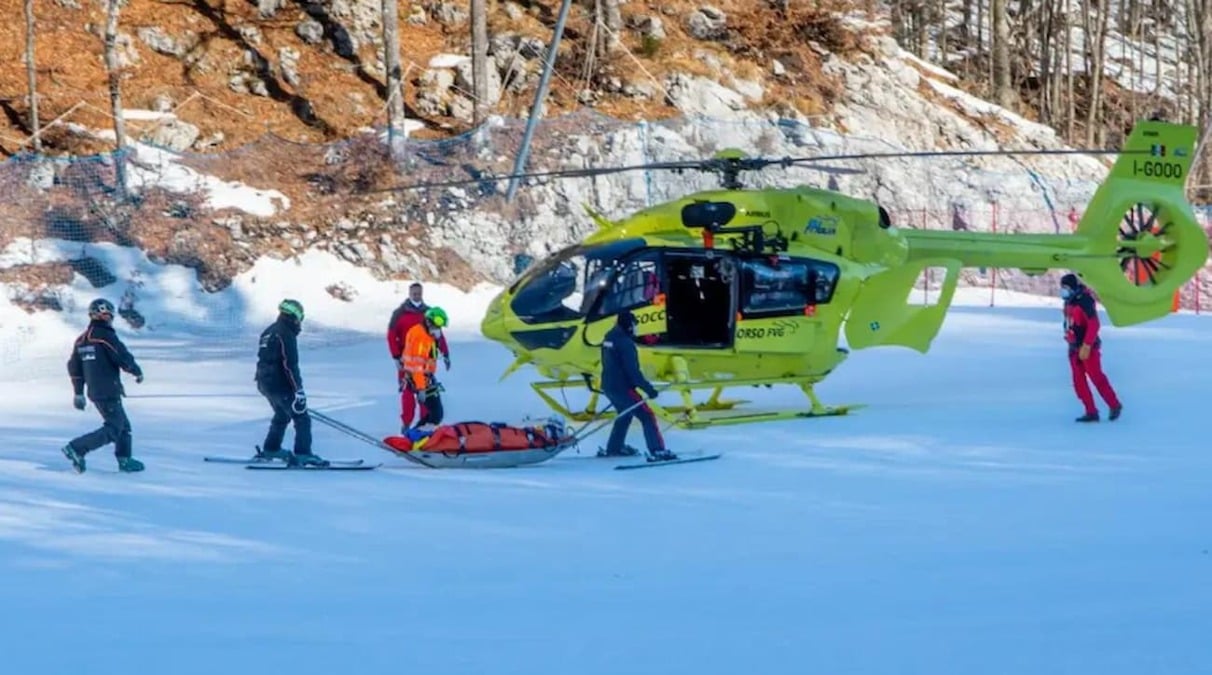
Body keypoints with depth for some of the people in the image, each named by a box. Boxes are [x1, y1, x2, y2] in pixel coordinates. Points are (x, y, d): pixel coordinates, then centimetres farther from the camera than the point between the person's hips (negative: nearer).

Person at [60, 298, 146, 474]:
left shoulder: (82, 340, 11)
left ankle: (124, 460, 21)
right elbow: (124, 358, -16)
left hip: (94, 392, 9)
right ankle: (77, 448, -18)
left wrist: (79, 393, 20)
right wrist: (137, 372, 3)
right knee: (112, 430, -8)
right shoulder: (106, 336, -14)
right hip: (109, 392, -9)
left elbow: (74, 367, 15)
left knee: (123, 426, 19)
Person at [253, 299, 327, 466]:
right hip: (280, 385, -9)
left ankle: (271, 449, 34)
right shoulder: (286, 335, -15)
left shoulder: (268, 332, 15)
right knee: (302, 419, -8)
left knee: (282, 415, 28)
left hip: (265, 383, 9)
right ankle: (303, 454, -17)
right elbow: (290, 365, -21)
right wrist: (298, 389, -23)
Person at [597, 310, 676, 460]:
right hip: (622, 387, -9)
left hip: (608, 385, 9)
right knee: (647, 416, -9)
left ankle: (613, 448, 39)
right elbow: (633, 371, -23)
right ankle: (657, 451, -19)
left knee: (625, 414, 30)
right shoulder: (625, 343, -20)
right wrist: (648, 388, -20)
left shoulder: (609, 338, 9)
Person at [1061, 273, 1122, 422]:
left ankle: (1114, 406, 9)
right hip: (1074, 347, 9)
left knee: (1097, 378, -5)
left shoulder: (1084, 301, -17)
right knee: (1079, 382, 4)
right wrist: (1071, 343, 17)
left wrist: (1086, 346, -25)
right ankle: (1091, 412, 7)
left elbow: (1094, 325, -23)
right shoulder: (1069, 302, 10)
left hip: (1088, 348, -9)